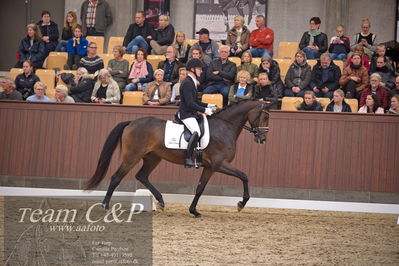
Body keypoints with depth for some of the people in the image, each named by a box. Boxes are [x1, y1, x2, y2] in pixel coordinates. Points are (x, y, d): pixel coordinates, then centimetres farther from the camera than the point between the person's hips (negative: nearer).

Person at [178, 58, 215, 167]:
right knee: (196, 132, -29)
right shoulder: (187, 83, -15)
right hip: (186, 114, -11)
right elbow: (190, 103, -21)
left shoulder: (192, 82, 17)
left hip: (192, 114, 11)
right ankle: (188, 159, -27)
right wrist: (204, 110, -18)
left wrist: (208, 105, 11)